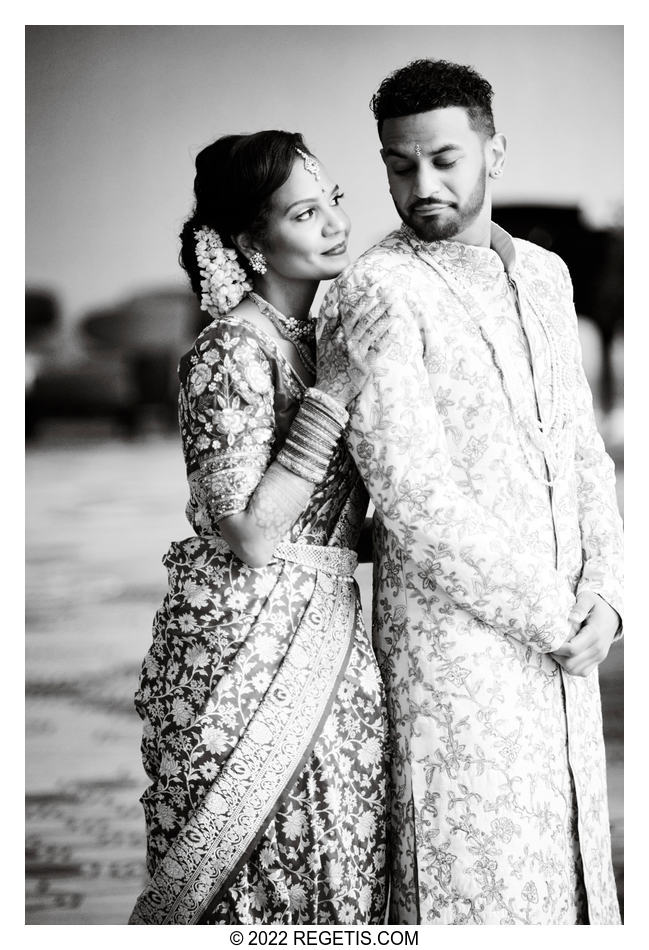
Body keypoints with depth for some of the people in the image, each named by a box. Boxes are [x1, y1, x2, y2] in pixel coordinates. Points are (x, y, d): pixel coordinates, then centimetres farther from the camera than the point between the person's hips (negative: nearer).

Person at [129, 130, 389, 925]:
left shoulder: (323, 337, 10)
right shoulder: (234, 351, -15)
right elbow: (249, 534, -21)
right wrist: (331, 398, -20)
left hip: (322, 629, 8)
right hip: (243, 638, -8)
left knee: (336, 858, 11)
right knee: (254, 871, 1)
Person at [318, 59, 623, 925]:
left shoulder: (544, 275, 12)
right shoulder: (377, 291, -11)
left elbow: (582, 449, 13)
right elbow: (412, 495, -18)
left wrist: (602, 592, -2)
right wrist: (552, 617, -13)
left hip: (561, 635, 7)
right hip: (453, 633, -6)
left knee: (567, 858, 13)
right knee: (469, 872, 0)